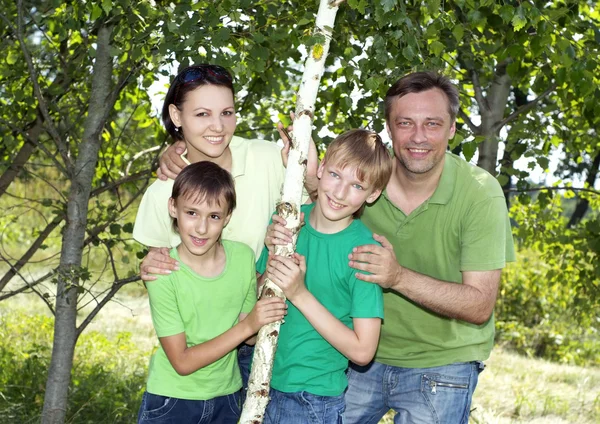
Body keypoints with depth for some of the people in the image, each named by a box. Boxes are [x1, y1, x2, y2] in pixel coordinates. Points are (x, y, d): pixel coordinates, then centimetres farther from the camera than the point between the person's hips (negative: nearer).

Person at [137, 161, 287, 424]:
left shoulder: (244, 257, -9)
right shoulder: (163, 274, -20)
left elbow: (250, 337, -3)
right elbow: (182, 362, -19)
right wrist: (247, 326, -26)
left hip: (227, 397, 4)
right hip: (172, 401, -3)